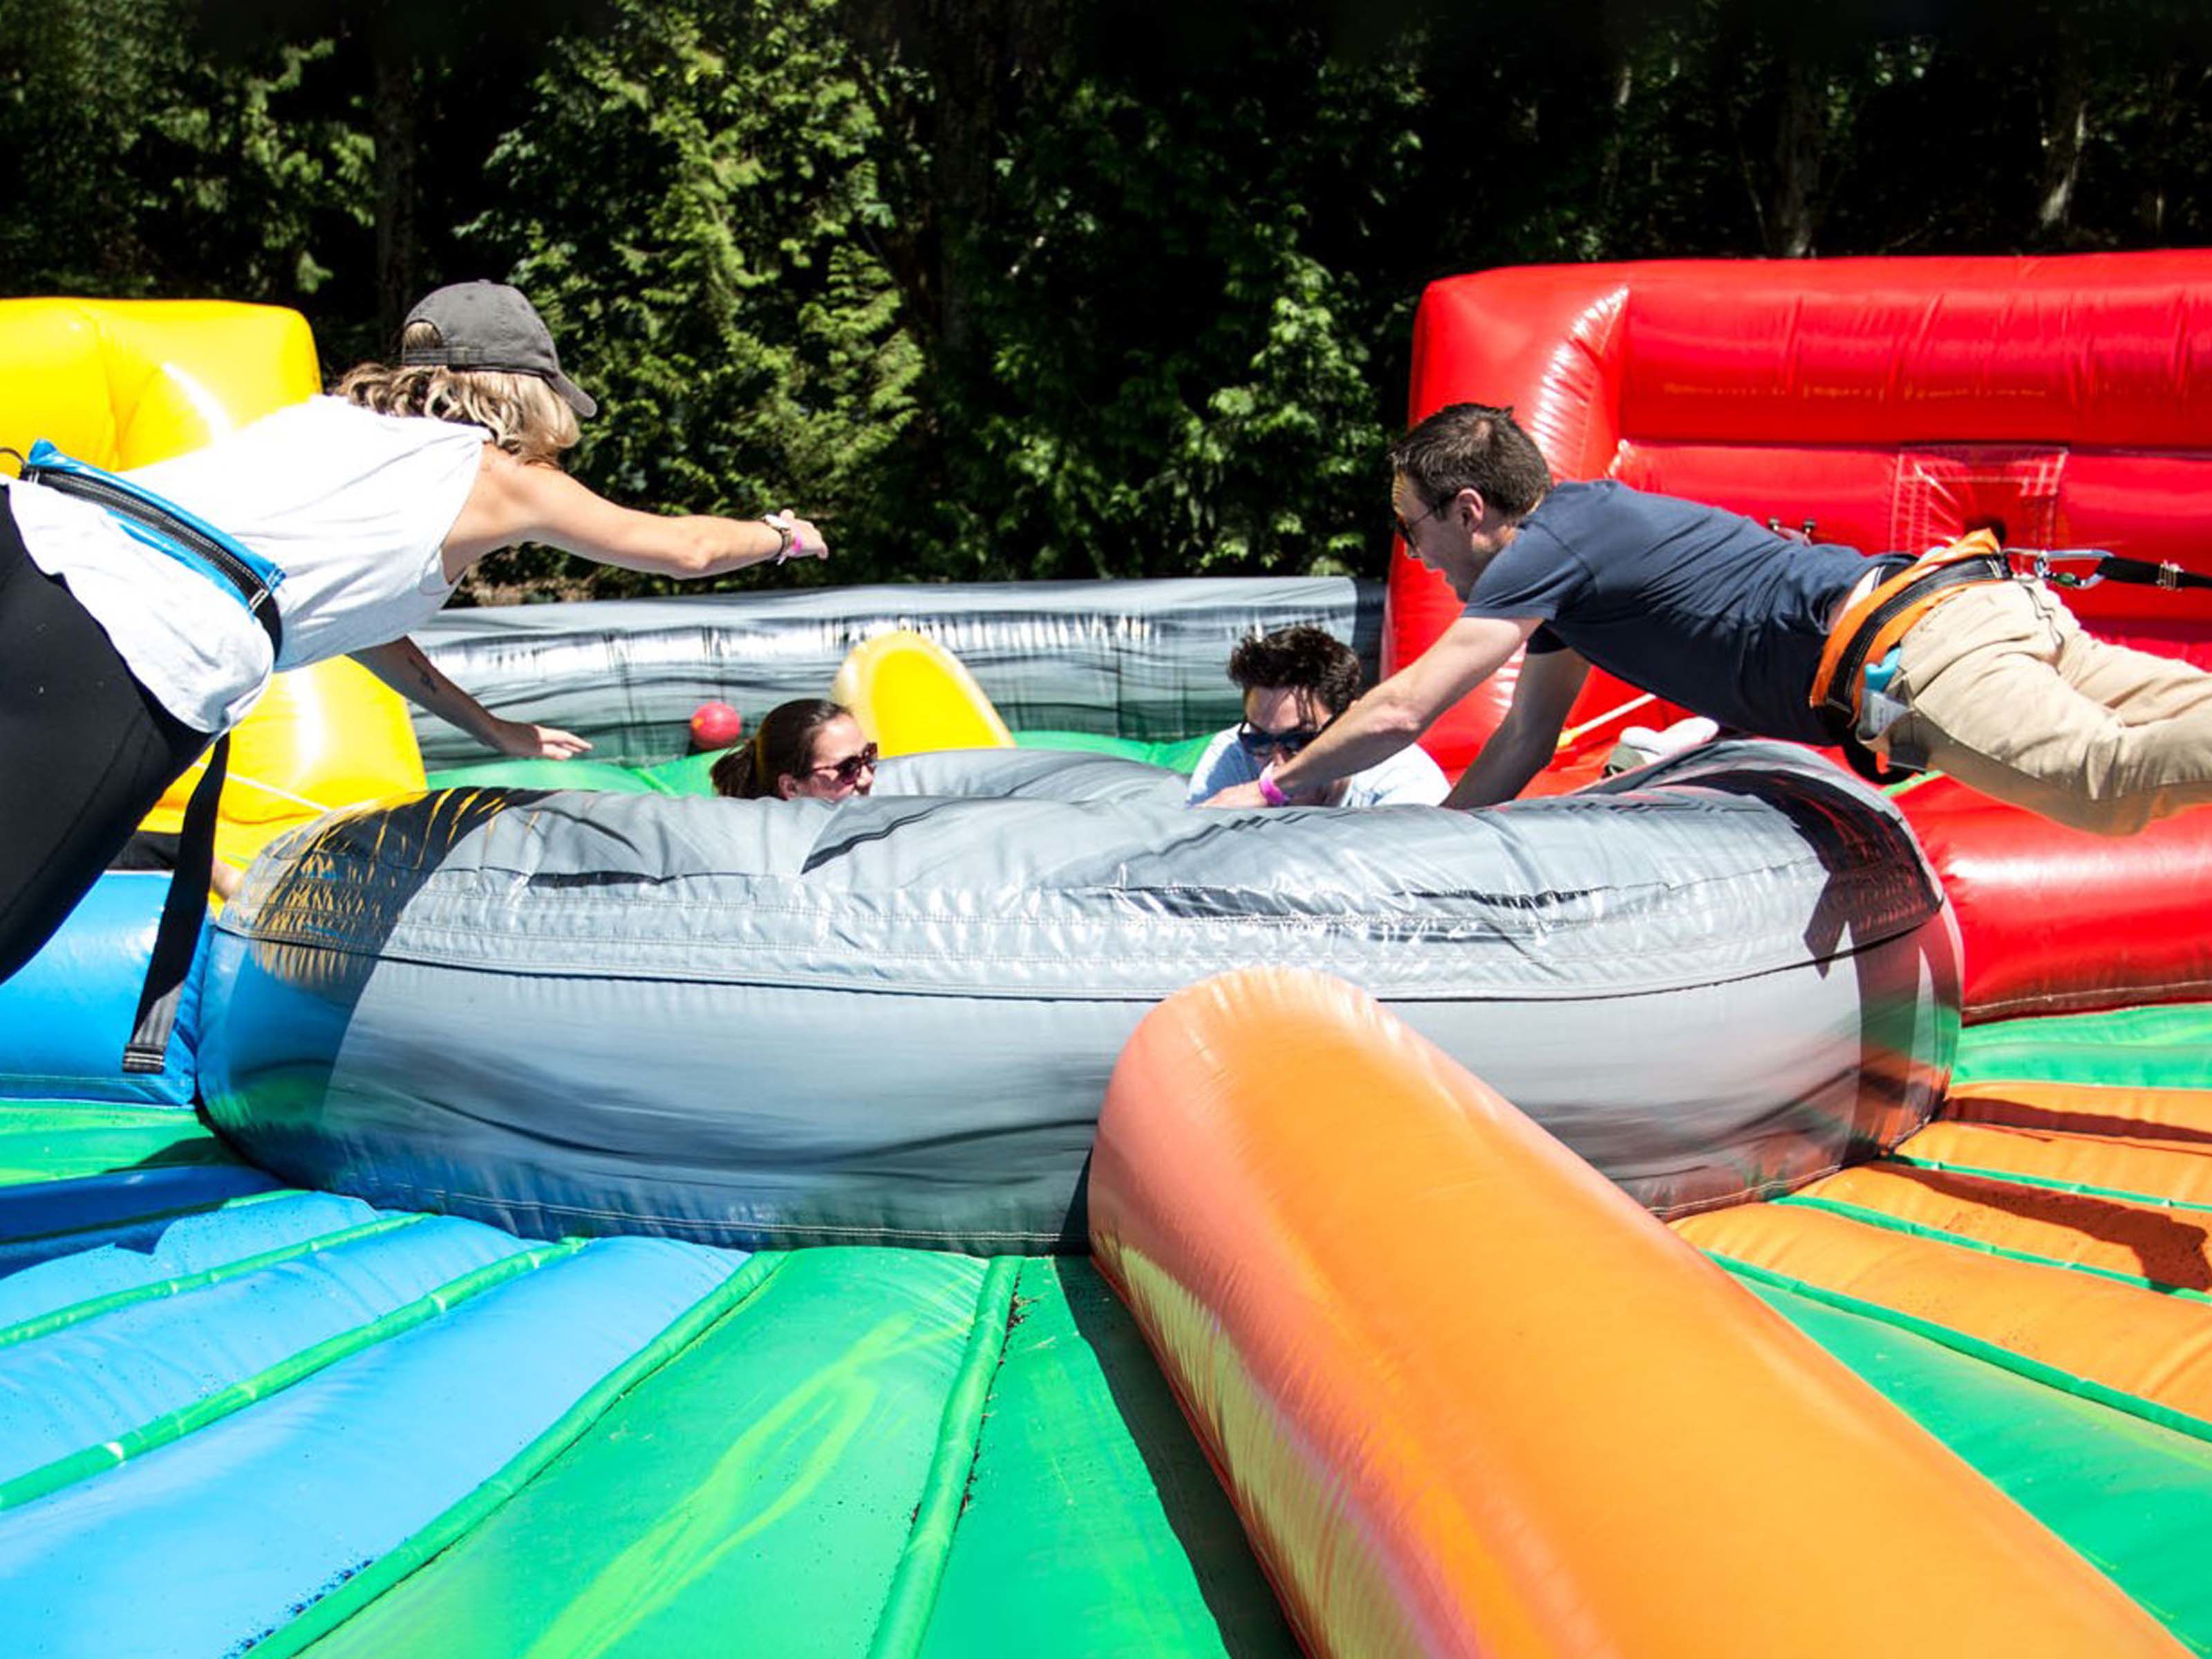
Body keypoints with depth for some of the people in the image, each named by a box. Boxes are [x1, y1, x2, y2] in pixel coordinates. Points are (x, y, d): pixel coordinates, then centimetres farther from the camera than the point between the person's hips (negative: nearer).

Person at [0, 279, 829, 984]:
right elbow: (685, 548, 31)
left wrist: (489, 726, 53)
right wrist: (781, 533, 52)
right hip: (134, 650, -7)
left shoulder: (339, 415, 32)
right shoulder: (500, 474, 16)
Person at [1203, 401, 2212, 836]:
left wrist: (1275, 790, 9)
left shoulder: (1552, 542, -3)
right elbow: (1524, 745, 32)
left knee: (2109, 772, -31)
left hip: (1915, 647, -9)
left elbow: (1401, 712, -5)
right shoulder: (1578, 525, 26)